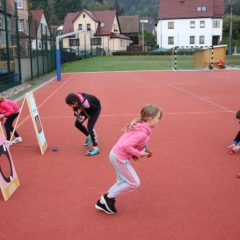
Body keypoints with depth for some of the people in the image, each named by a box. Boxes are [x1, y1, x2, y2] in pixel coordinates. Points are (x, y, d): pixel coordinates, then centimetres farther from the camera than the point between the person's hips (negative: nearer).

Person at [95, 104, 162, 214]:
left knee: (122, 181, 22)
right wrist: (138, 153, -19)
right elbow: (126, 145, -32)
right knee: (134, 183, 3)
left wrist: (135, 154, 6)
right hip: (120, 157, -10)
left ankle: (103, 202, 29)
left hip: (116, 154, 10)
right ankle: (108, 198, 13)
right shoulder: (142, 133, -26)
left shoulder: (139, 126, 4)